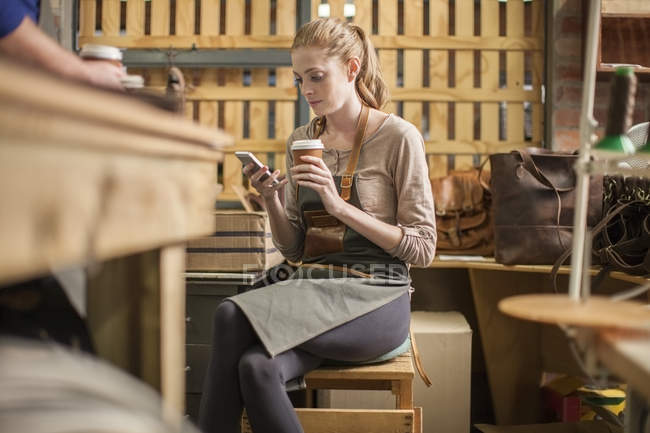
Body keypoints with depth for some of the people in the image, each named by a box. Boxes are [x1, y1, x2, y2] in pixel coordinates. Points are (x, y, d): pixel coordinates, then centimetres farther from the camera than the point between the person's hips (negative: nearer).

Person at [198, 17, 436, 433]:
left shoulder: (398, 137, -3)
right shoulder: (301, 141, 13)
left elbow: (423, 249, -6)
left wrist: (340, 206, -15)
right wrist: (271, 199, -5)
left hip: (376, 297, -4)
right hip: (311, 288, 5)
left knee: (232, 316, -28)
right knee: (256, 367, -30)